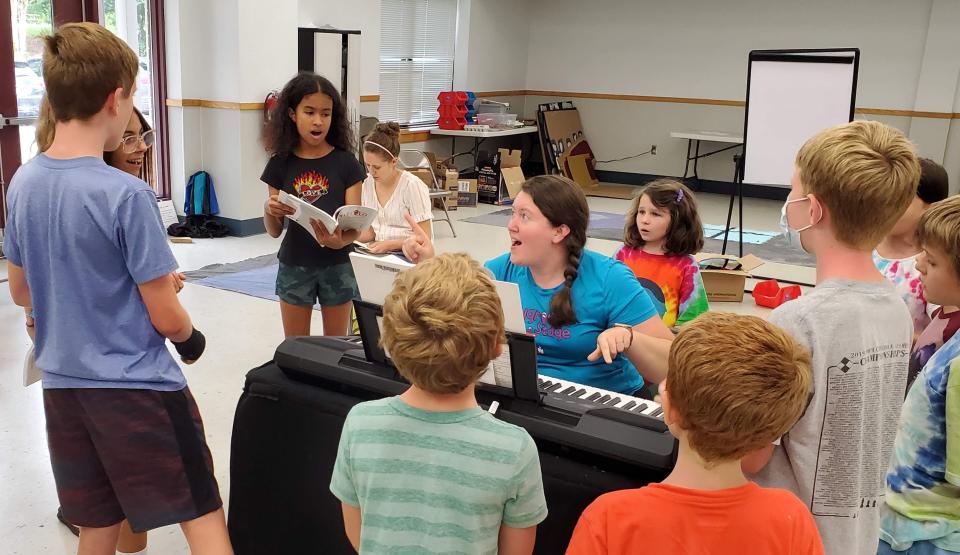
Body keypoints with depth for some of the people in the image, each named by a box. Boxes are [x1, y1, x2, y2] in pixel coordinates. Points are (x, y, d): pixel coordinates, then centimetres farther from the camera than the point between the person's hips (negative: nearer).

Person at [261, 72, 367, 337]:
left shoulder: (345, 163, -6)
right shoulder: (280, 164, -3)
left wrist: (339, 241, -30)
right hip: (294, 267, 1)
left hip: (336, 267, -1)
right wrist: (269, 210, -21)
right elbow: (274, 231, 1)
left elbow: (355, 226, -8)